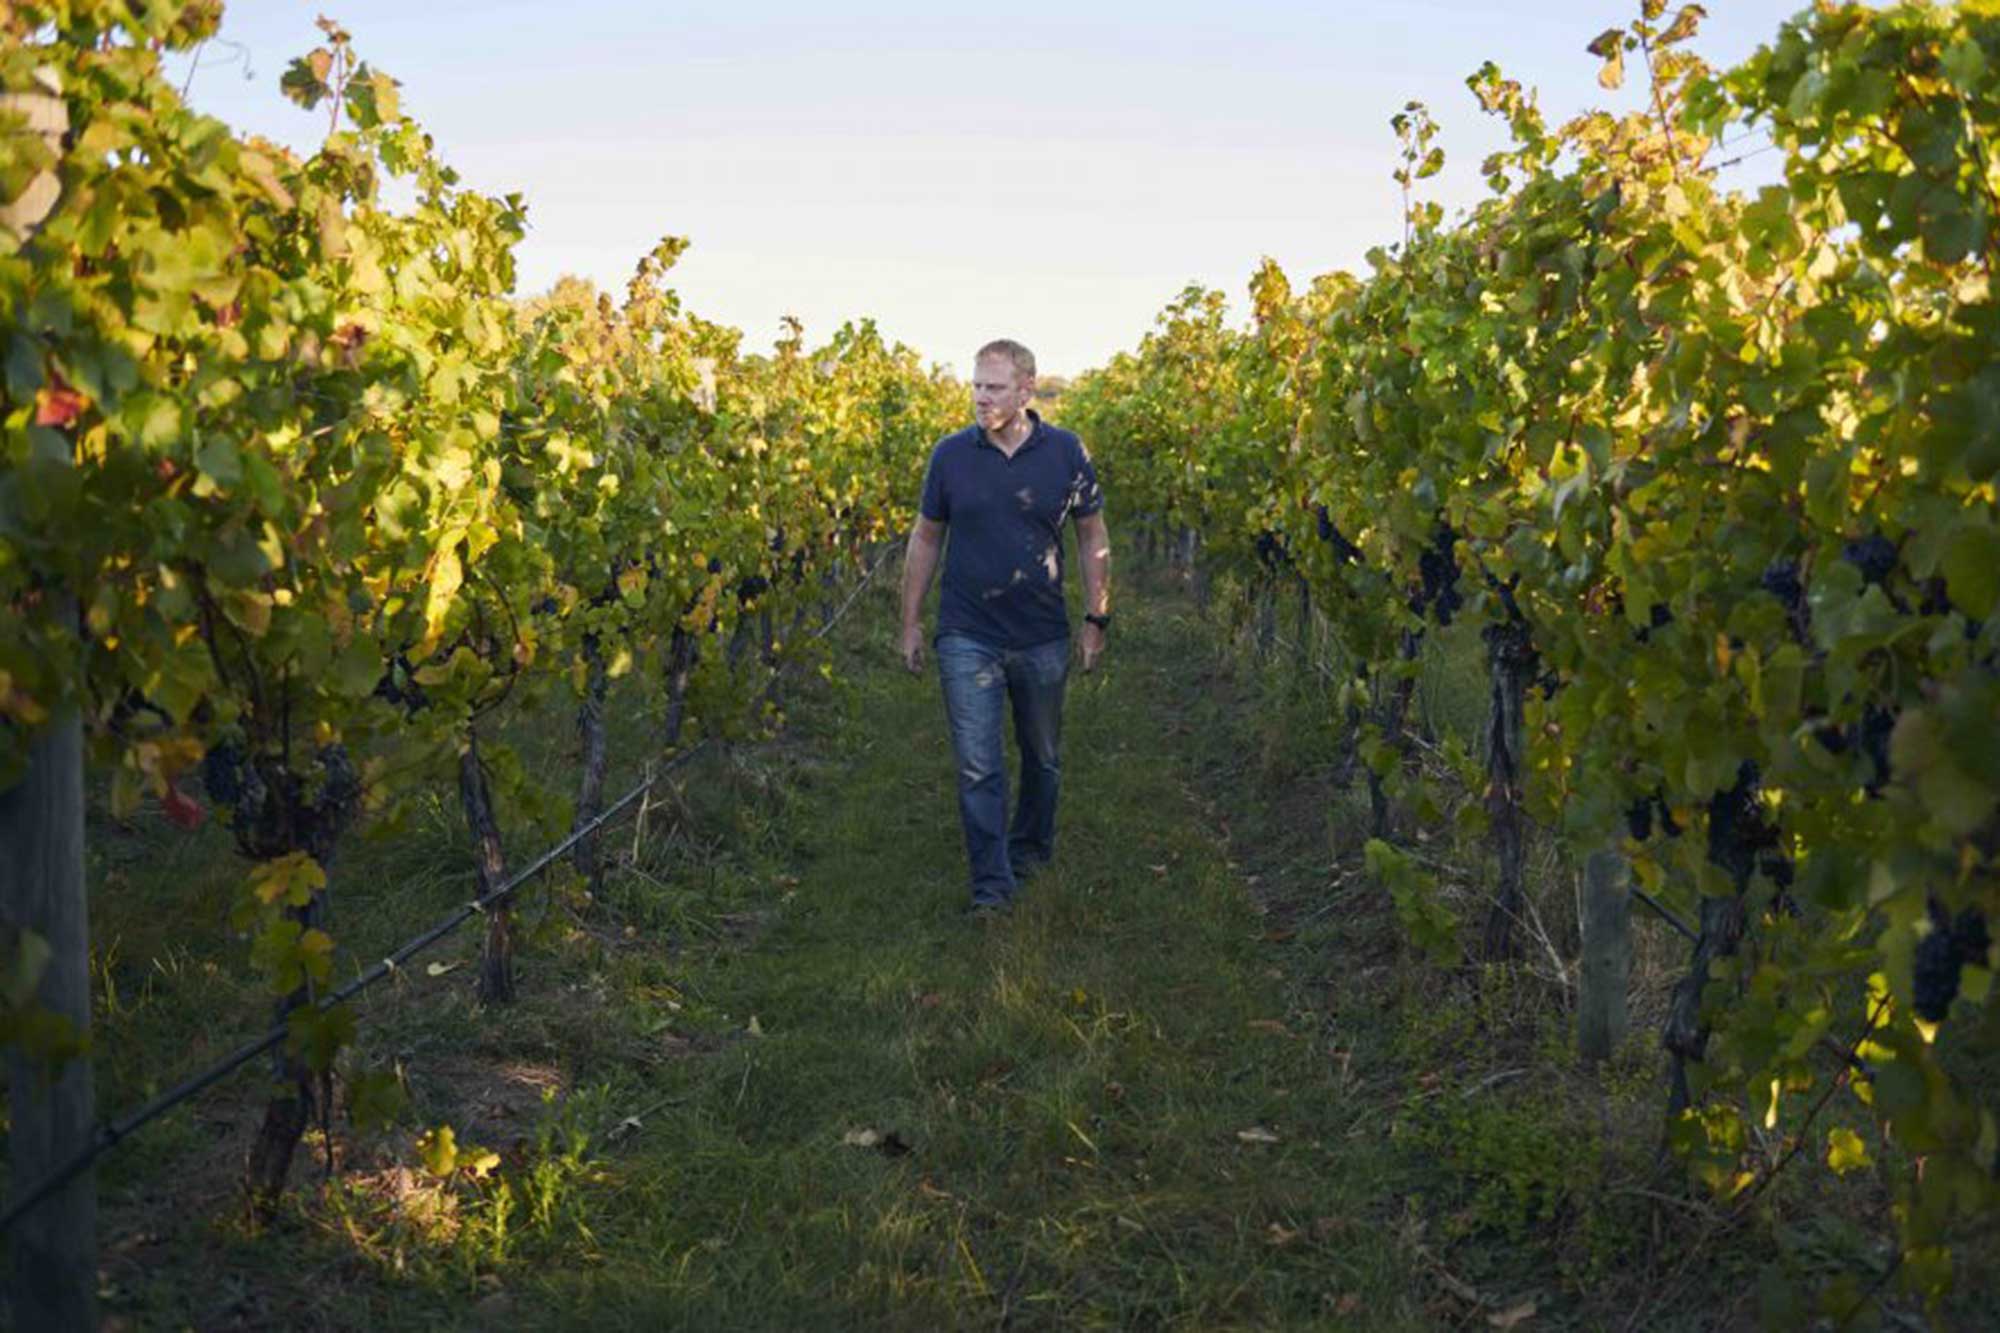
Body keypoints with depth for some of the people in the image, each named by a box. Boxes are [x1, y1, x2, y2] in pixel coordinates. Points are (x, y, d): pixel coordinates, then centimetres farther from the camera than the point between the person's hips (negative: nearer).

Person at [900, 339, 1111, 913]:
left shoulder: (1065, 452, -3)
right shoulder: (951, 454, -2)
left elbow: (1092, 538, 5)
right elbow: (926, 539, 7)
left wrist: (1097, 620, 3)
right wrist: (910, 622, 6)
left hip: (1043, 639, 1)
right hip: (968, 638, -1)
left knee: (1043, 757, 17)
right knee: (979, 767, -6)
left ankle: (1031, 849, 39)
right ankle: (992, 884, 0)